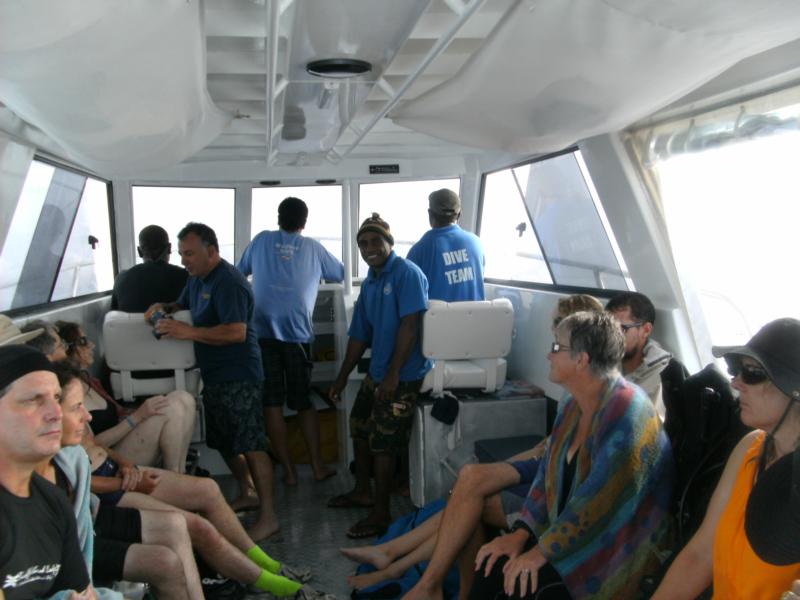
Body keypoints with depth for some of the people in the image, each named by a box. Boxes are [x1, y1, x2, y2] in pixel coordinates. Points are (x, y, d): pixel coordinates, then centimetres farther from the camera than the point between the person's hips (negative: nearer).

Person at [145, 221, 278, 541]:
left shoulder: (228, 282, -18)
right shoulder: (197, 278, 13)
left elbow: (237, 332, -27)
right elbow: (185, 305, 28)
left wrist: (188, 331, -29)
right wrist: (165, 308, 4)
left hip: (238, 376, -10)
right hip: (214, 374, 10)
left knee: (251, 445, -7)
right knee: (223, 442, 19)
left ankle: (268, 515, -1)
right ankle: (247, 494, 36)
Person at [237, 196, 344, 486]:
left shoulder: (261, 240, 10)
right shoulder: (312, 247, 9)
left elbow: (240, 271, 25)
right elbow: (339, 273, 24)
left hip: (263, 333, 0)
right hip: (297, 333, 1)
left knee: (272, 404, 5)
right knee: (303, 402, 13)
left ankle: (289, 471, 8)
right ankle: (318, 466, 15)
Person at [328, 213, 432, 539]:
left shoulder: (407, 273, -15)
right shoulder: (369, 283, 11)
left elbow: (410, 325, -22)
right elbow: (359, 336, 17)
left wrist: (393, 374, -24)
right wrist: (342, 377, 19)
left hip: (401, 377, -9)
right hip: (376, 373, 9)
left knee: (383, 444, -3)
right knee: (360, 428, 20)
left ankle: (381, 514, 11)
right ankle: (362, 491, 39)